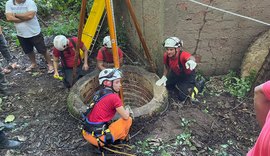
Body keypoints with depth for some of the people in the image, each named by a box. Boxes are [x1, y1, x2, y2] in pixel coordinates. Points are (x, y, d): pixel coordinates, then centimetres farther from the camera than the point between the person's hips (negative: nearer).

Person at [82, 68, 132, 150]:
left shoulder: (98, 93, 7)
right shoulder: (114, 97, -15)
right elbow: (126, 116, -9)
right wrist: (127, 111, 14)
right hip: (99, 139, -8)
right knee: (128, 120, 4)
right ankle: (122, 138, 27)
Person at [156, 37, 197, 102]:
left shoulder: (183, 55, -39)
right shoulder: (166, 55, -22)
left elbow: (190, 57, -64)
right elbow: (166, 66, -1)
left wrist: (191, 61, -88)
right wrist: (164, 77, -9)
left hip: (187, 75, -5)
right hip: (175, 74, 5)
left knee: (182, 97, -7)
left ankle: (191, 87, 20)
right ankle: (178, 86, 30)